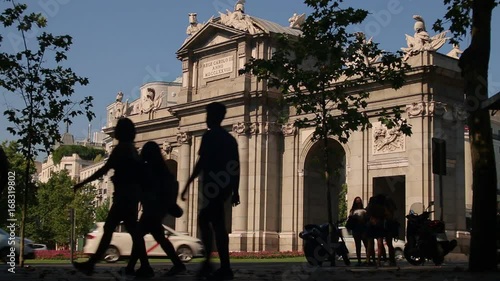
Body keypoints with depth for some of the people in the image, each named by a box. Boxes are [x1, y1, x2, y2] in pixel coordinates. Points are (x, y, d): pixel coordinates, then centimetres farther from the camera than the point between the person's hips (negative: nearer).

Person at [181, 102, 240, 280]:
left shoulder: (209, 136, -5)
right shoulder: (229, 138, 17)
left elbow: (201, 162, -12)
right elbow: (236, 167, 15)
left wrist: (187, 185, -9)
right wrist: (235, 191, 17)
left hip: (213, 185, -8)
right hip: (225, 186, 8)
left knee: (218, 225, -6)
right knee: (203, 219, 15)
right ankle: (207, 262, 11)